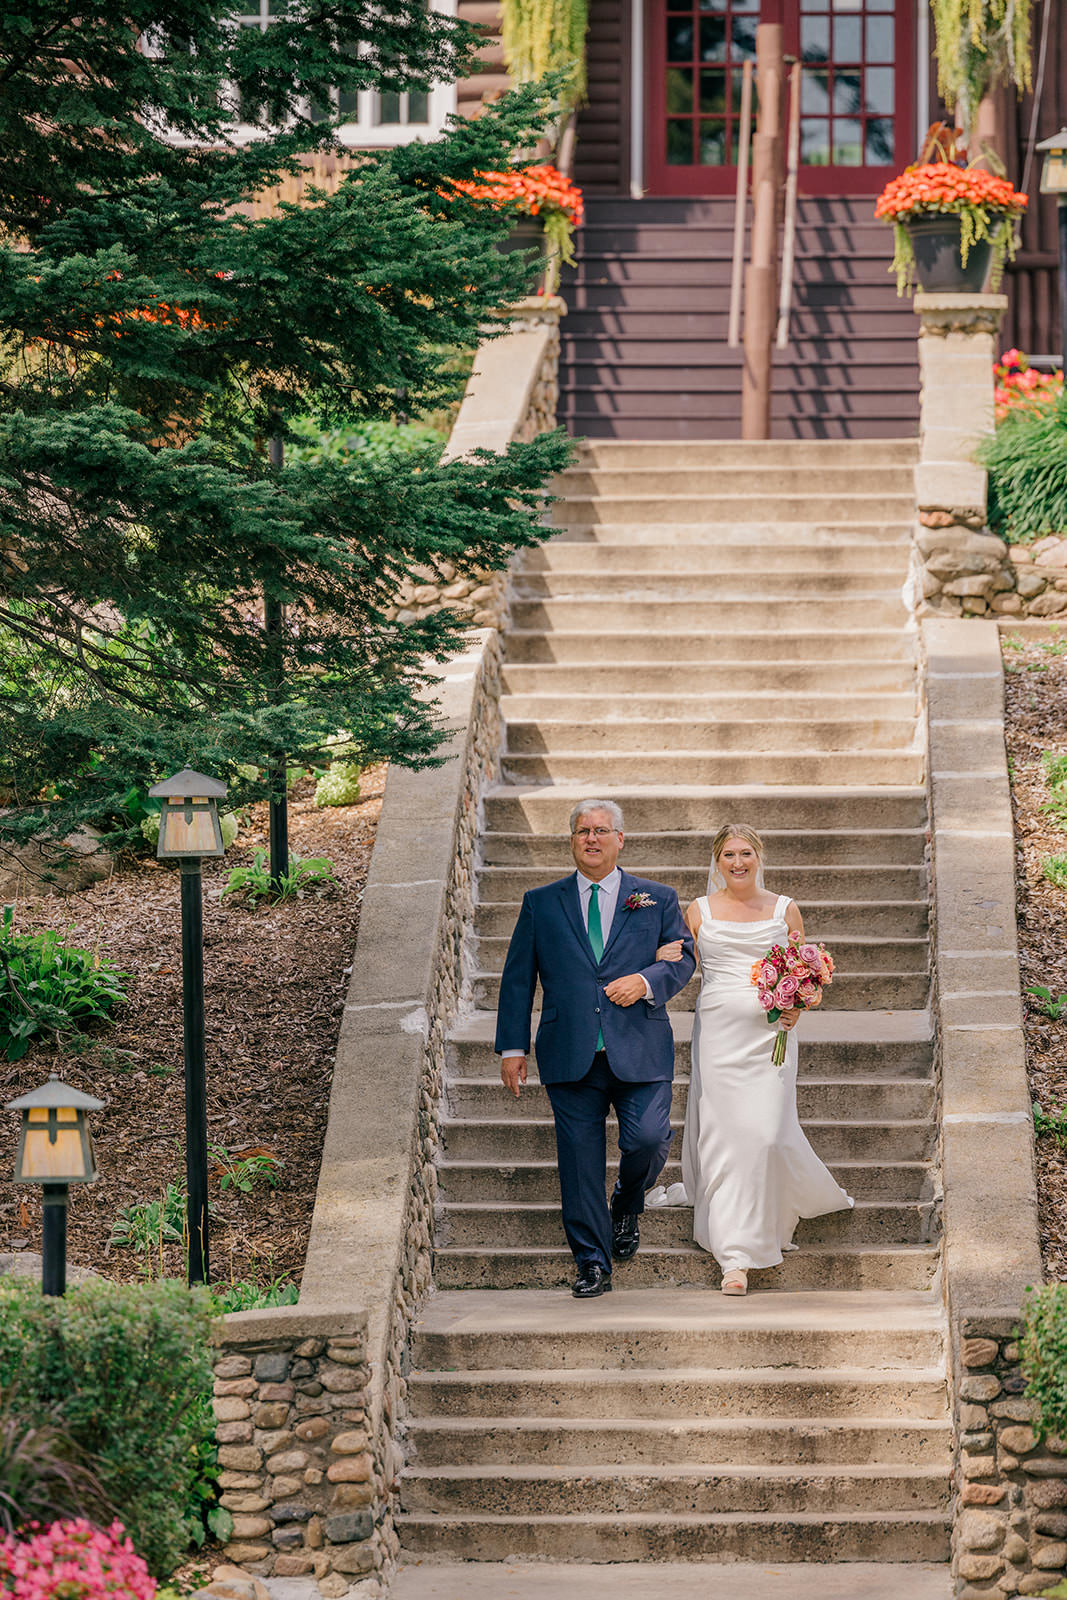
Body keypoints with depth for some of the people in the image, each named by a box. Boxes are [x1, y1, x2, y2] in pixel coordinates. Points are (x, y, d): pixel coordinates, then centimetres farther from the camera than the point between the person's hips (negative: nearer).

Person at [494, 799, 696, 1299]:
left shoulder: (657, 900, 11)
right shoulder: (541, 903, 11)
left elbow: (684, 959, 10)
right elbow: (518, 978, 10)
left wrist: (646, 981, -11)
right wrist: (513, 1048, 4)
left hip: (640, 1051, -1)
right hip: (571, 1056, 1)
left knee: (647, 1137, -15)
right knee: (579, 1159, -1)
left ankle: (628, 1206, 20)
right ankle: (593, 1265, 6)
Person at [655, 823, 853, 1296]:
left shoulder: (784, 910, 10)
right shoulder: (700, 911, 10)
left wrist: (796, 1007, -6)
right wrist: (666, 958, -8)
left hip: (769, 1032, -1)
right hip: (717, 1030, 1)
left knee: (768, 1131, -11)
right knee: (722, 1135, -6)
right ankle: (736, 1257, -4)